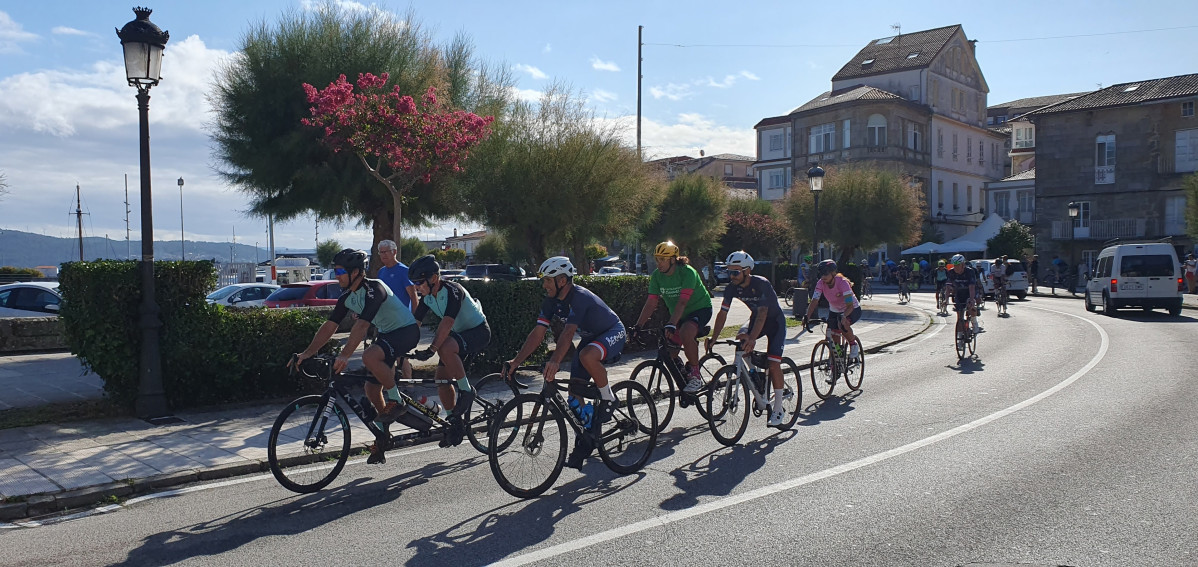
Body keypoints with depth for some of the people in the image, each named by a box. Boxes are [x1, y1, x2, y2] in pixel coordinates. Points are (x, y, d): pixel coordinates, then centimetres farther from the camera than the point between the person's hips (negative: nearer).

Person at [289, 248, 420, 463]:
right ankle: (382, 437, 21)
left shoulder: (374, 289, -25)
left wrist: (344, 355, -44)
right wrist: (306, 354, -8)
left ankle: (396, 402, -16)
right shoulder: (347, 297, 1)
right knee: (372, 389, 4)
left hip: (407, 330, -9)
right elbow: (329, 327, 1)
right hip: (386, 333, 9)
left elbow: (362, 325, -36)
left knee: (370, 356, -34)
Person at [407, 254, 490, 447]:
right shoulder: (427, 297, -1)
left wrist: (432, 348, -46)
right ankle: (455, 423, 13)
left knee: (445, 349, -35)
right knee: (441, 378, -1)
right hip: (458, 334, 9)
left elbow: (447, 323, -37)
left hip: (479, 332, -9)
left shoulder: (452, 290, -26)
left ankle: (467, 391, -16)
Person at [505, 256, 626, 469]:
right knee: (574, 389, -3)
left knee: (588, 356, -40)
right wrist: (516, 361, -20)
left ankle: (608, 398, -15)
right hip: (590, 337, 8)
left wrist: (555, 361, -57)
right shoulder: (551, 301, -7)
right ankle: (584, 441, 9)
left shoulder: (579, 297, -31)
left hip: (613, 332, -8)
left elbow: (568, 333, -44)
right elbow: (537, 333, -11)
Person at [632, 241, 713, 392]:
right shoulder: (657, 275, -9)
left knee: (685, 333, -35)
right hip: (678, 314, 7)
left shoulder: (687, 272, -25)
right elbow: (650, 303, -11)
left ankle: (696, 376, -22)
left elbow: (682, 302, -35)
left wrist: (671, 324, -47)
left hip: (700, 309, -7)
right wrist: (637, 326, -20)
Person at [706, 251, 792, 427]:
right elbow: (722, 313, -15)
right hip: (755, 318, 6)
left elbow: (762, 313, -42)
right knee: (741, 339, -24)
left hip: (775, 321, -6)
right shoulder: (732, 287, -15)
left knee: (773, 363, -15)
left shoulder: (761, 284, -32)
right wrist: (713, 337, -26)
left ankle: (778, 410, -4)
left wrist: (752, 337, -55)